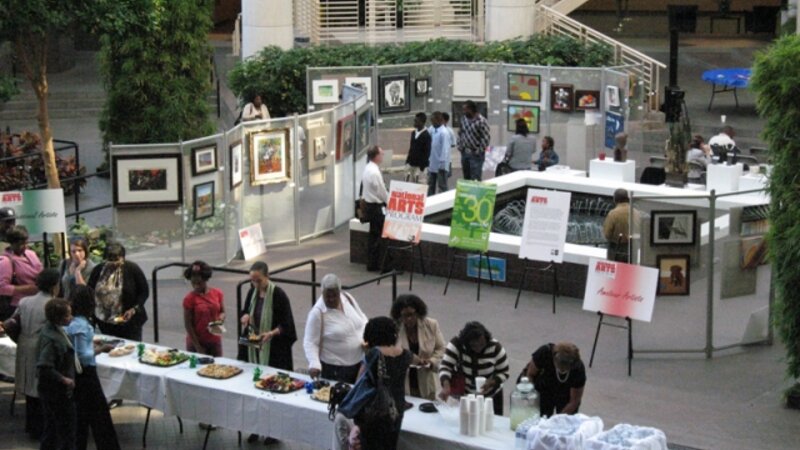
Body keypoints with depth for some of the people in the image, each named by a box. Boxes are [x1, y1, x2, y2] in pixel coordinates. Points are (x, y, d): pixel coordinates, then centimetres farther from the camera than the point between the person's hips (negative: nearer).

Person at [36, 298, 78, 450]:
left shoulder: (55, 330, 4)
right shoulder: (50, 338, -26)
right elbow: (44, 367, -31)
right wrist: (64, 379, -22)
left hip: (55, 391, 10)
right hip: (57, 392, -10)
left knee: (52, 427, 19)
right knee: (66, 427, 1)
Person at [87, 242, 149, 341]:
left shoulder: (133, 269, -6)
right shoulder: (98, 270, 4)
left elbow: (144, 292, -1)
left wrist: (134, 309, -13)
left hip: (129, 321, -3)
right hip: (105, 323, 3)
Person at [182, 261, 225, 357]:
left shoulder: (217, 293, -2)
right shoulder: (189, 298, -11)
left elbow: (222, 312, 10)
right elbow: (188, 324, -10)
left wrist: (221, 317, -16)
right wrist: (197, 346, -13)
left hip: (215, 341, 3)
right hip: (196, 342, -3)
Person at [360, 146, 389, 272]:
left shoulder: (368, 168, 8)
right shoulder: (374, 172, -22)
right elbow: (382, 192, -17)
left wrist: (387, 201, 15)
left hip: (369, 204, 10)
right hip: (375, 207, -10)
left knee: (373, 235, 15)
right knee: (378, 236, -2)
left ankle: (372, 263, 21)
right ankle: (374, 265, 2)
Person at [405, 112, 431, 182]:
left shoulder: (426, 135, -12)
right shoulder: (413, 133, 11)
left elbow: (427, 152, -14)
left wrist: (422, 167, -17)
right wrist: (408, 160, 13)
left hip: (420, 166, -8)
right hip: (411, 164, 8)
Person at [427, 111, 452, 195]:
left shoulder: (444, 132, -17)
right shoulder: (432, 130, 6)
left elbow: (445, 148, -19)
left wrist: (442, 163, -20)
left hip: (440, 164, -8)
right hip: (432, 163, 8)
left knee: (442, 186, 2)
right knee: (431, 185, 17)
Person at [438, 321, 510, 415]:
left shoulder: (495, 348, -20)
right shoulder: (457, 344, -22)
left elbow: (503, 373, -10)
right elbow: (445, 366, -25)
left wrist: (491, 382, -30)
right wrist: (446, 386, -43)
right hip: (464, 394, 0)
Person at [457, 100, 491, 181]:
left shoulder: (481, 121, -15)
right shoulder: (464, 119, 8)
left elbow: (486, 137, -17)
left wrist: (479, 151, -17)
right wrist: (460, 146, 9)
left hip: (475, 154, -7)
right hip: (464, 153, 7)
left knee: (475, 180, -9)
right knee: (466, 178, 14)